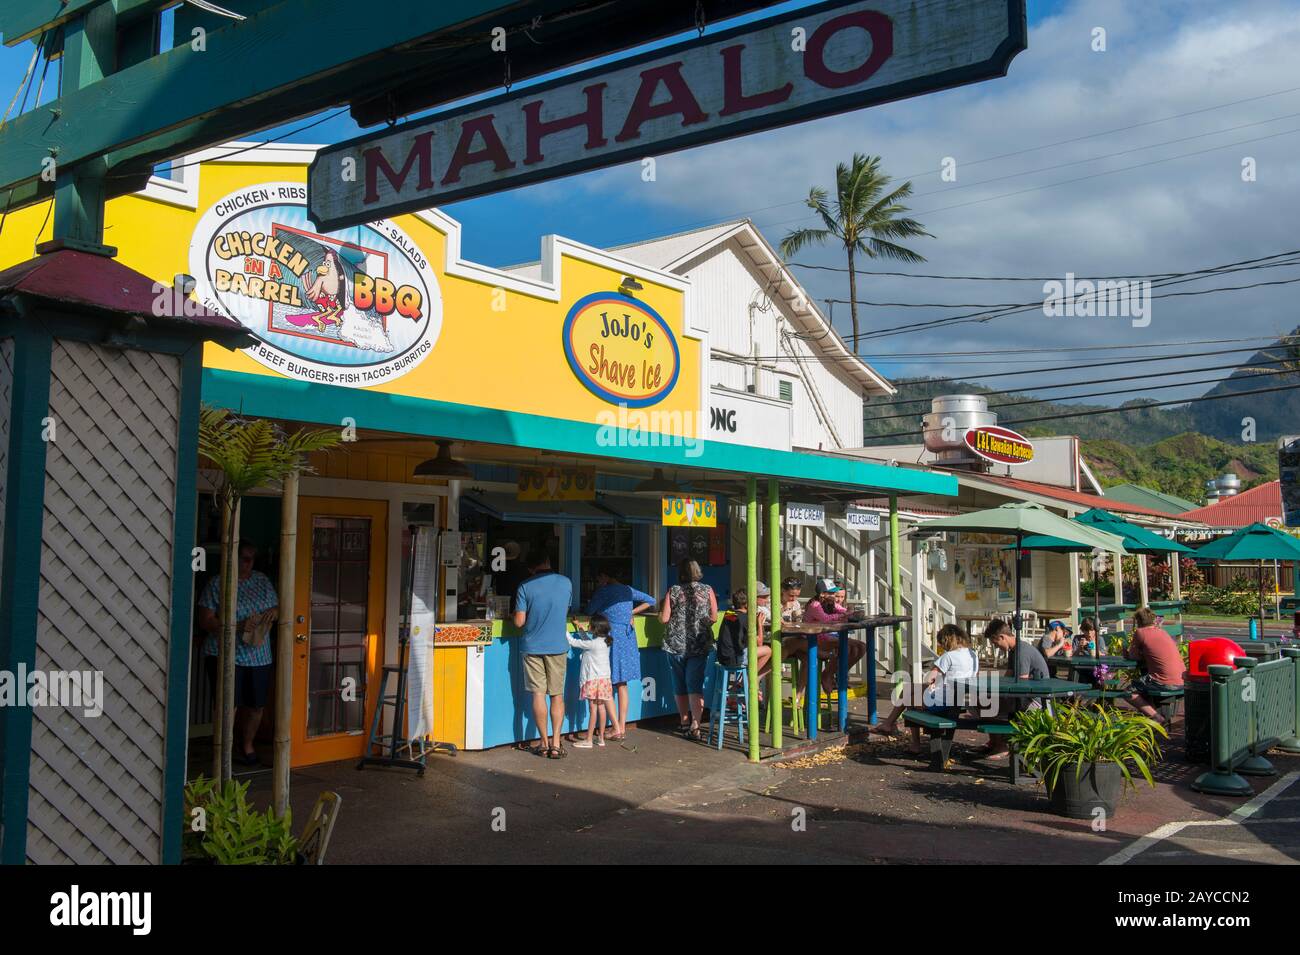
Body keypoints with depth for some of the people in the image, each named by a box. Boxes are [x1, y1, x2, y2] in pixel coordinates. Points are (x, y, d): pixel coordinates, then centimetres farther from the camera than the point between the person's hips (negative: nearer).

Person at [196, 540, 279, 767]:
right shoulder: (216, 583, -4)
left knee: (255, 705, 11)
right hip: (225, 654, -5)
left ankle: (247, 745, 35)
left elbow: (277, 606, 20)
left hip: (259, 655, 5)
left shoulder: (262, 580, 11)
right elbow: (205, 621, -9)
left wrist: (274, 611, -5)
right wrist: (237, 626, -21)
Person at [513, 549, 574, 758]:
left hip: (532, 646, -1)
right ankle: (556, 744, 3)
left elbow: (519, 621, -10)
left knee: (538, 694, 5)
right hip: (558, 646, 1)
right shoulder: (566, 583, 0)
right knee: (557, 695, 7)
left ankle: (544, 743, 9)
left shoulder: (525, 587, -8)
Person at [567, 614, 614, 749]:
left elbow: (573, 642, -12)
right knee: (601, 707, 11)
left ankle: (588, 740, 2)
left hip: (593, 680, -8)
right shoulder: (605, 641, 5)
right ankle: (601, 738, 18)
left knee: (593, 709, -4)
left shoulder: (593, 644, -19)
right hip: (604, 678, 8)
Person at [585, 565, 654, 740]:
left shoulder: (604, 591, -8)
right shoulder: (629, 590, 11)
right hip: (628, 639, 7)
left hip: (610, 637, -6)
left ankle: (617, 729, -4)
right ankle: (623, 727, 15)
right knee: (622, 685, 13)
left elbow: (590, 610, -2)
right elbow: (650, 601, 20)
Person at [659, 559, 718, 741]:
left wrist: (660, 612, 18)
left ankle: (684, 721, 26)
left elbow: (664, 618, -4)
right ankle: (695, 725, -14)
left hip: (676, 644, 0)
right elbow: (714, 617, 1)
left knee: (679, 684, 15)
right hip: (700, 644, 0)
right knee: (695, 684, -1)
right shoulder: (707, 590, 0)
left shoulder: (673, 591, -3)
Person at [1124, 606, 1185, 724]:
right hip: (1181, 682, 8)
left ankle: (1156, 718, -7)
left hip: (1166, 683, -8)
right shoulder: (1162, 632, 17)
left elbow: (1132, 656, 4)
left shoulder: (1140, 632, -4)